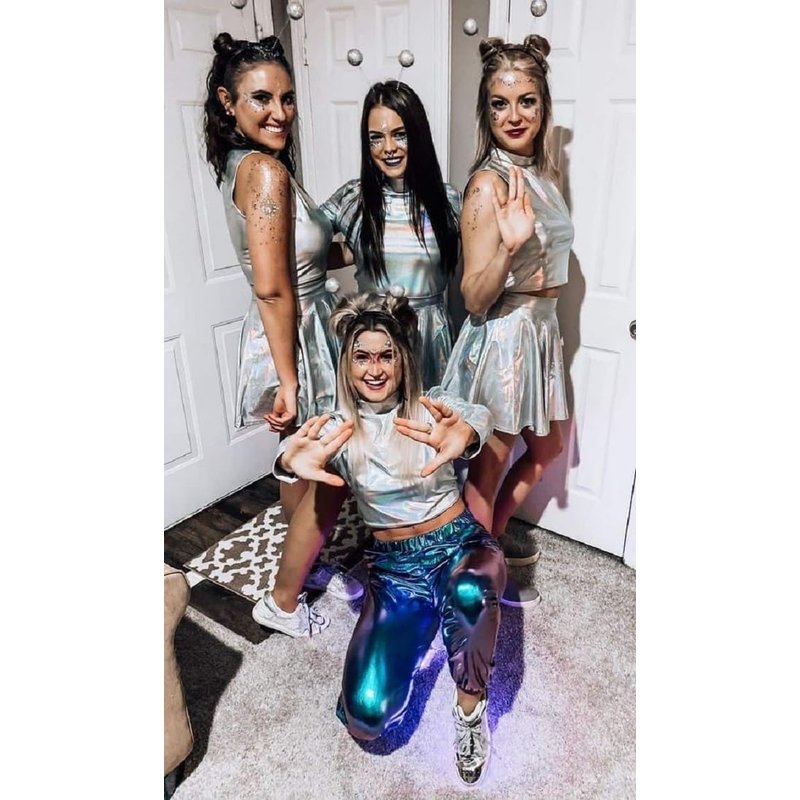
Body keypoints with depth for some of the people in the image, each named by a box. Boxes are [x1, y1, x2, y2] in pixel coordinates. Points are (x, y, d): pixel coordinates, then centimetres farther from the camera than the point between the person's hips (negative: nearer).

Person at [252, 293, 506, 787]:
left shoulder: (433, 407, -6)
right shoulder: (338, 428, -3)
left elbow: (479, 418, -28)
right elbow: (292, 455, -23)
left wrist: (465, 436, -54)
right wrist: (291, 462, -49)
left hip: (461, 543, -1)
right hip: (394, 566, 2)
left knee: (471, 594, -40)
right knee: (366, 716, -15)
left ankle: (470, 704, -8)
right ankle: (419, 634, 17)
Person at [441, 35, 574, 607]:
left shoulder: (541, 170, 6)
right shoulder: (489, 184, -19)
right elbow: (475, 298, -23)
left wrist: (548, 281, 4)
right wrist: (509, 244, -36)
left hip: (539, 330, 9)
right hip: (500, 338, -9)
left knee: (547, 449, 24)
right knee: (489, 466, 9)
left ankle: (494, 532, 45)